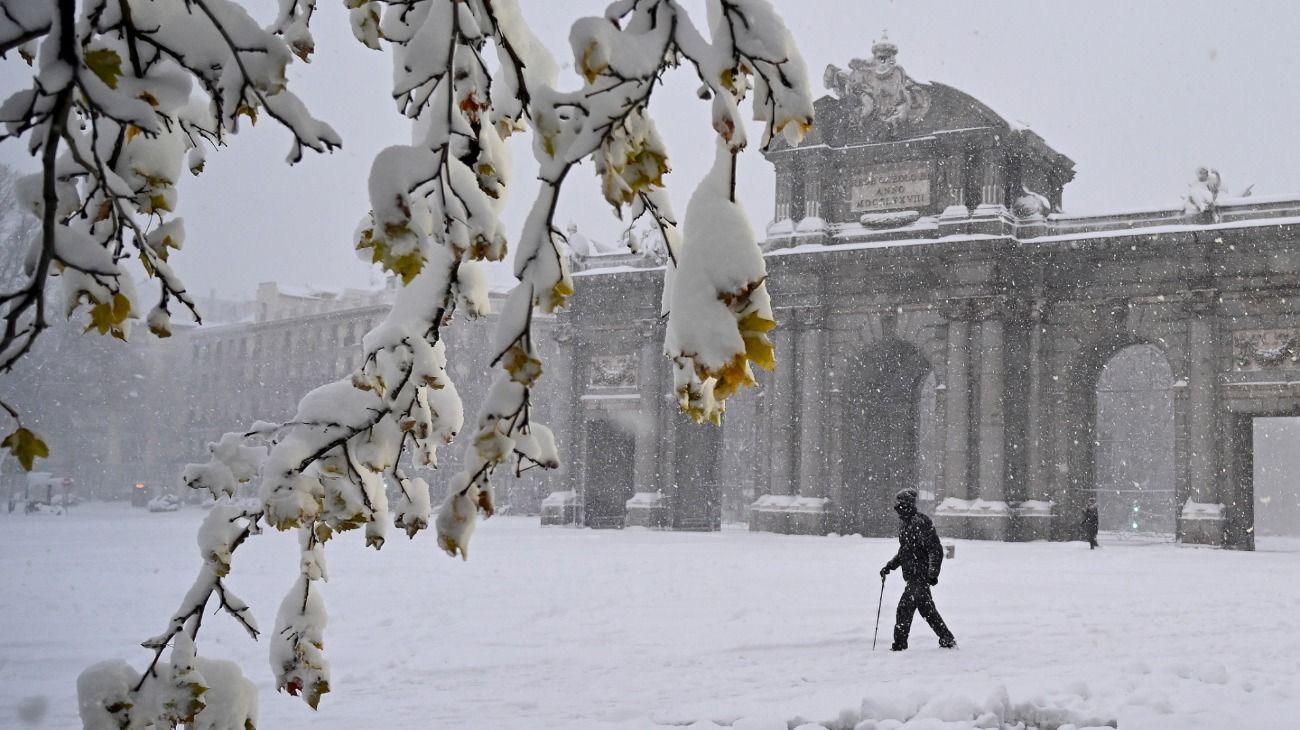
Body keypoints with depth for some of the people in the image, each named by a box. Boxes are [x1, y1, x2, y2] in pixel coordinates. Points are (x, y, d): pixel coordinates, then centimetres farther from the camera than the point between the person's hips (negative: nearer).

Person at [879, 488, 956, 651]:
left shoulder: (921, 523, -16)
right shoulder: (904, 523, 13)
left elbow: (936, 550, -17)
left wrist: (933, 573, -21)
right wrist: (889, 566, 18)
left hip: (920, 576, -9)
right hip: (912, 575, 9)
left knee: (905, 607, -9)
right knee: (927, 610, 14)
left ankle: (900, 645, -3)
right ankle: (948, 641, 23)